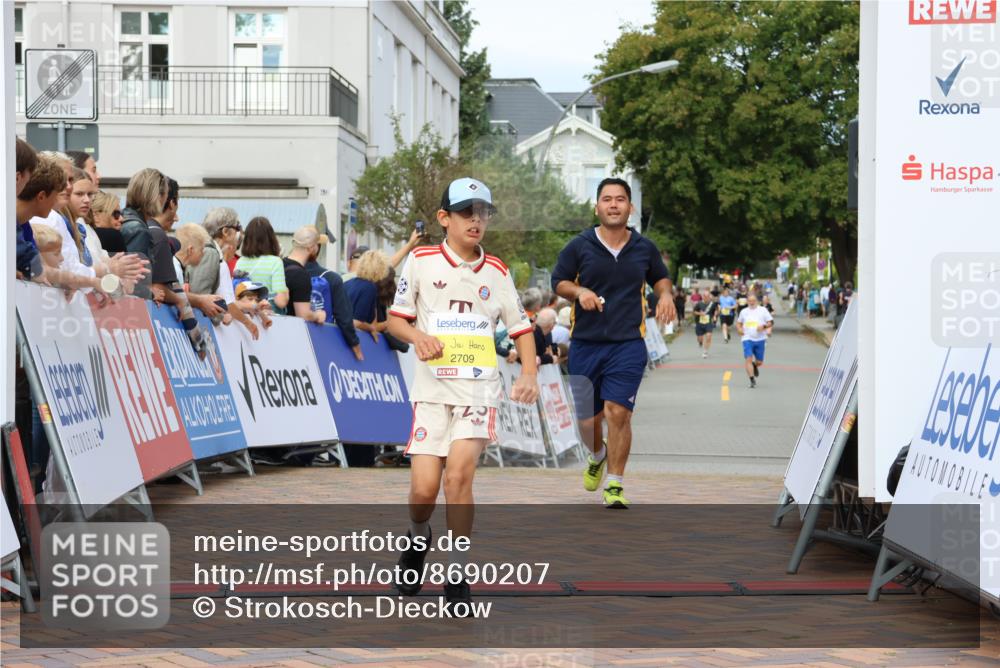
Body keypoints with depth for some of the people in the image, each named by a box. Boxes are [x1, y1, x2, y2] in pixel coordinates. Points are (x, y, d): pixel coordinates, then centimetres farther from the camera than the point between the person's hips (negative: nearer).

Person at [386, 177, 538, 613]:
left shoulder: (497, 272, 7)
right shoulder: (421, 261, 2)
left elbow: (521, 327, 15)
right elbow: (396, 318, 8)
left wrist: (529, 374, -1)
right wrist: (417, 337, -13)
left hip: (478, 388, 0)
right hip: (432, 388, 0)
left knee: (458, 474, -19)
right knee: (424, 489, -7)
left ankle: (457, 576, -6)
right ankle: (417, 541, 29)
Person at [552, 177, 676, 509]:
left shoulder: (645, 248, 6)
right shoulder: (579, 246, 0)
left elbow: (660, 277, 23)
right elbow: (558, 281, 8)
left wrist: (665, 295, 1)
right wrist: (579, 292, -12)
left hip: (628, 344, -1)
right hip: (585, 344, 1)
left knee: (618, 412, -14)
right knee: (587, 418, 7)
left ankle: (615, 485, -2)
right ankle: (597, 457, 42)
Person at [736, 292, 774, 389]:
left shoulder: (763, 310, 2)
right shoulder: (744, 312, 9)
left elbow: (771, 323, 2)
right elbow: (738, 322, 23)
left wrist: (764, 326, -18)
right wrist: (740, 329, 1)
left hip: (760, 339, -1)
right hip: (747, 339, 1)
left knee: (759, 362, 6)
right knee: (748, 359, -14)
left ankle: (755, 365, 43)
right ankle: (752, 380, -10)